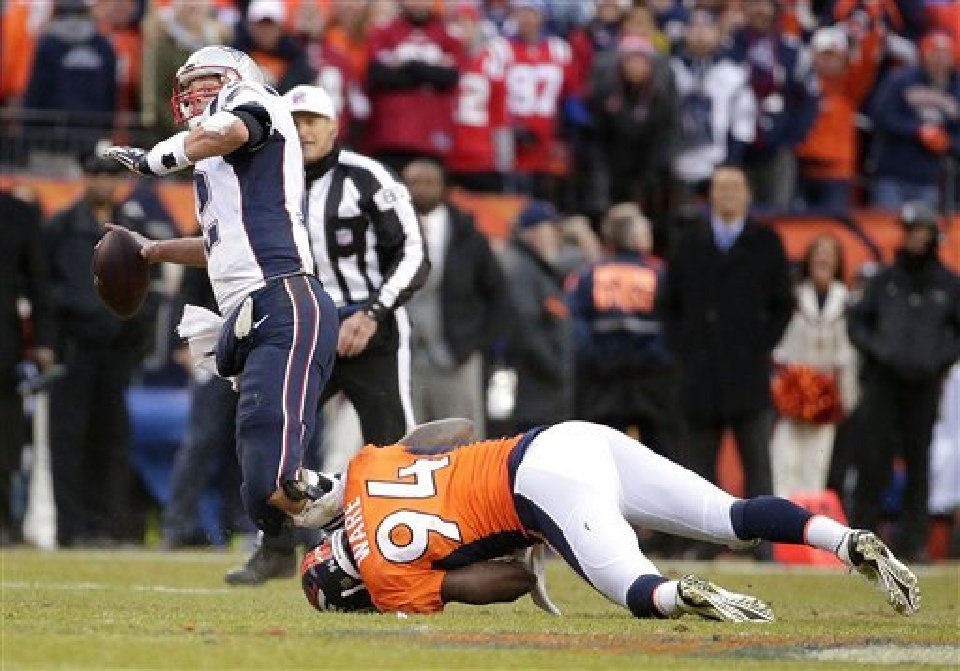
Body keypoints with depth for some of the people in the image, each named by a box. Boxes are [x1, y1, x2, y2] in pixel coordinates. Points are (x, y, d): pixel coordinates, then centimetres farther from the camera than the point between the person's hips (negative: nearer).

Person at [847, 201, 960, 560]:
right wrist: (875, 349, -4)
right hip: (882, 382, 0)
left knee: (918, 460, 3)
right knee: (874, 455, -6)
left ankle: (913, 536, 6)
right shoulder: (885, 280, 10)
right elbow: (857, 321, 12)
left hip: (925, 384, 0)